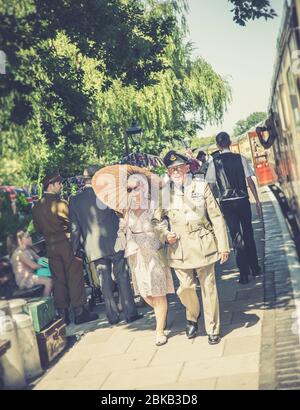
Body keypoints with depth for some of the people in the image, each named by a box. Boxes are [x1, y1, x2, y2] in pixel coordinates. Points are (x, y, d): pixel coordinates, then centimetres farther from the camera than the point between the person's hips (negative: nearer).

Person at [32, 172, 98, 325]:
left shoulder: (36, 207, 7)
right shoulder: (60, 203, -12)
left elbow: (38, 228, 13)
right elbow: (70, 223, -8)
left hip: (50, 245, 6)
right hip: (66, 242, -6)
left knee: (58, 279, 9)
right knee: (74, 277, 0)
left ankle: (62, 314, 12)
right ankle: (79, 311, 2)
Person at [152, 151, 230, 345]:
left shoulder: (202, 186, -2)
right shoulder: (164, 193, 1)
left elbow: (216, 217, -1)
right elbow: (156, 220, 14)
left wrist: (223, 246, -3)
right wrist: (165, 234, -4)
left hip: (203, 244, -1)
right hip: (179, 247, 1)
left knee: (209, 287, 6)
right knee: (186, 287, 1)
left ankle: (213, 329, 23)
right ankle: (193, 317, 33)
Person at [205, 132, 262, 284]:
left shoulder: (214, 162, -4)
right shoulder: (240, 158, -3)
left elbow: (210, 185, -5)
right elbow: (250, 180, -4)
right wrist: (257, 200, 2)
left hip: (226, 203, -1)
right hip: (243, 200, 1)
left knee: (236, 236, 4)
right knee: (248, 233, 15)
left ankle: (244, 273, 4)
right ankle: (255, 268, 23)